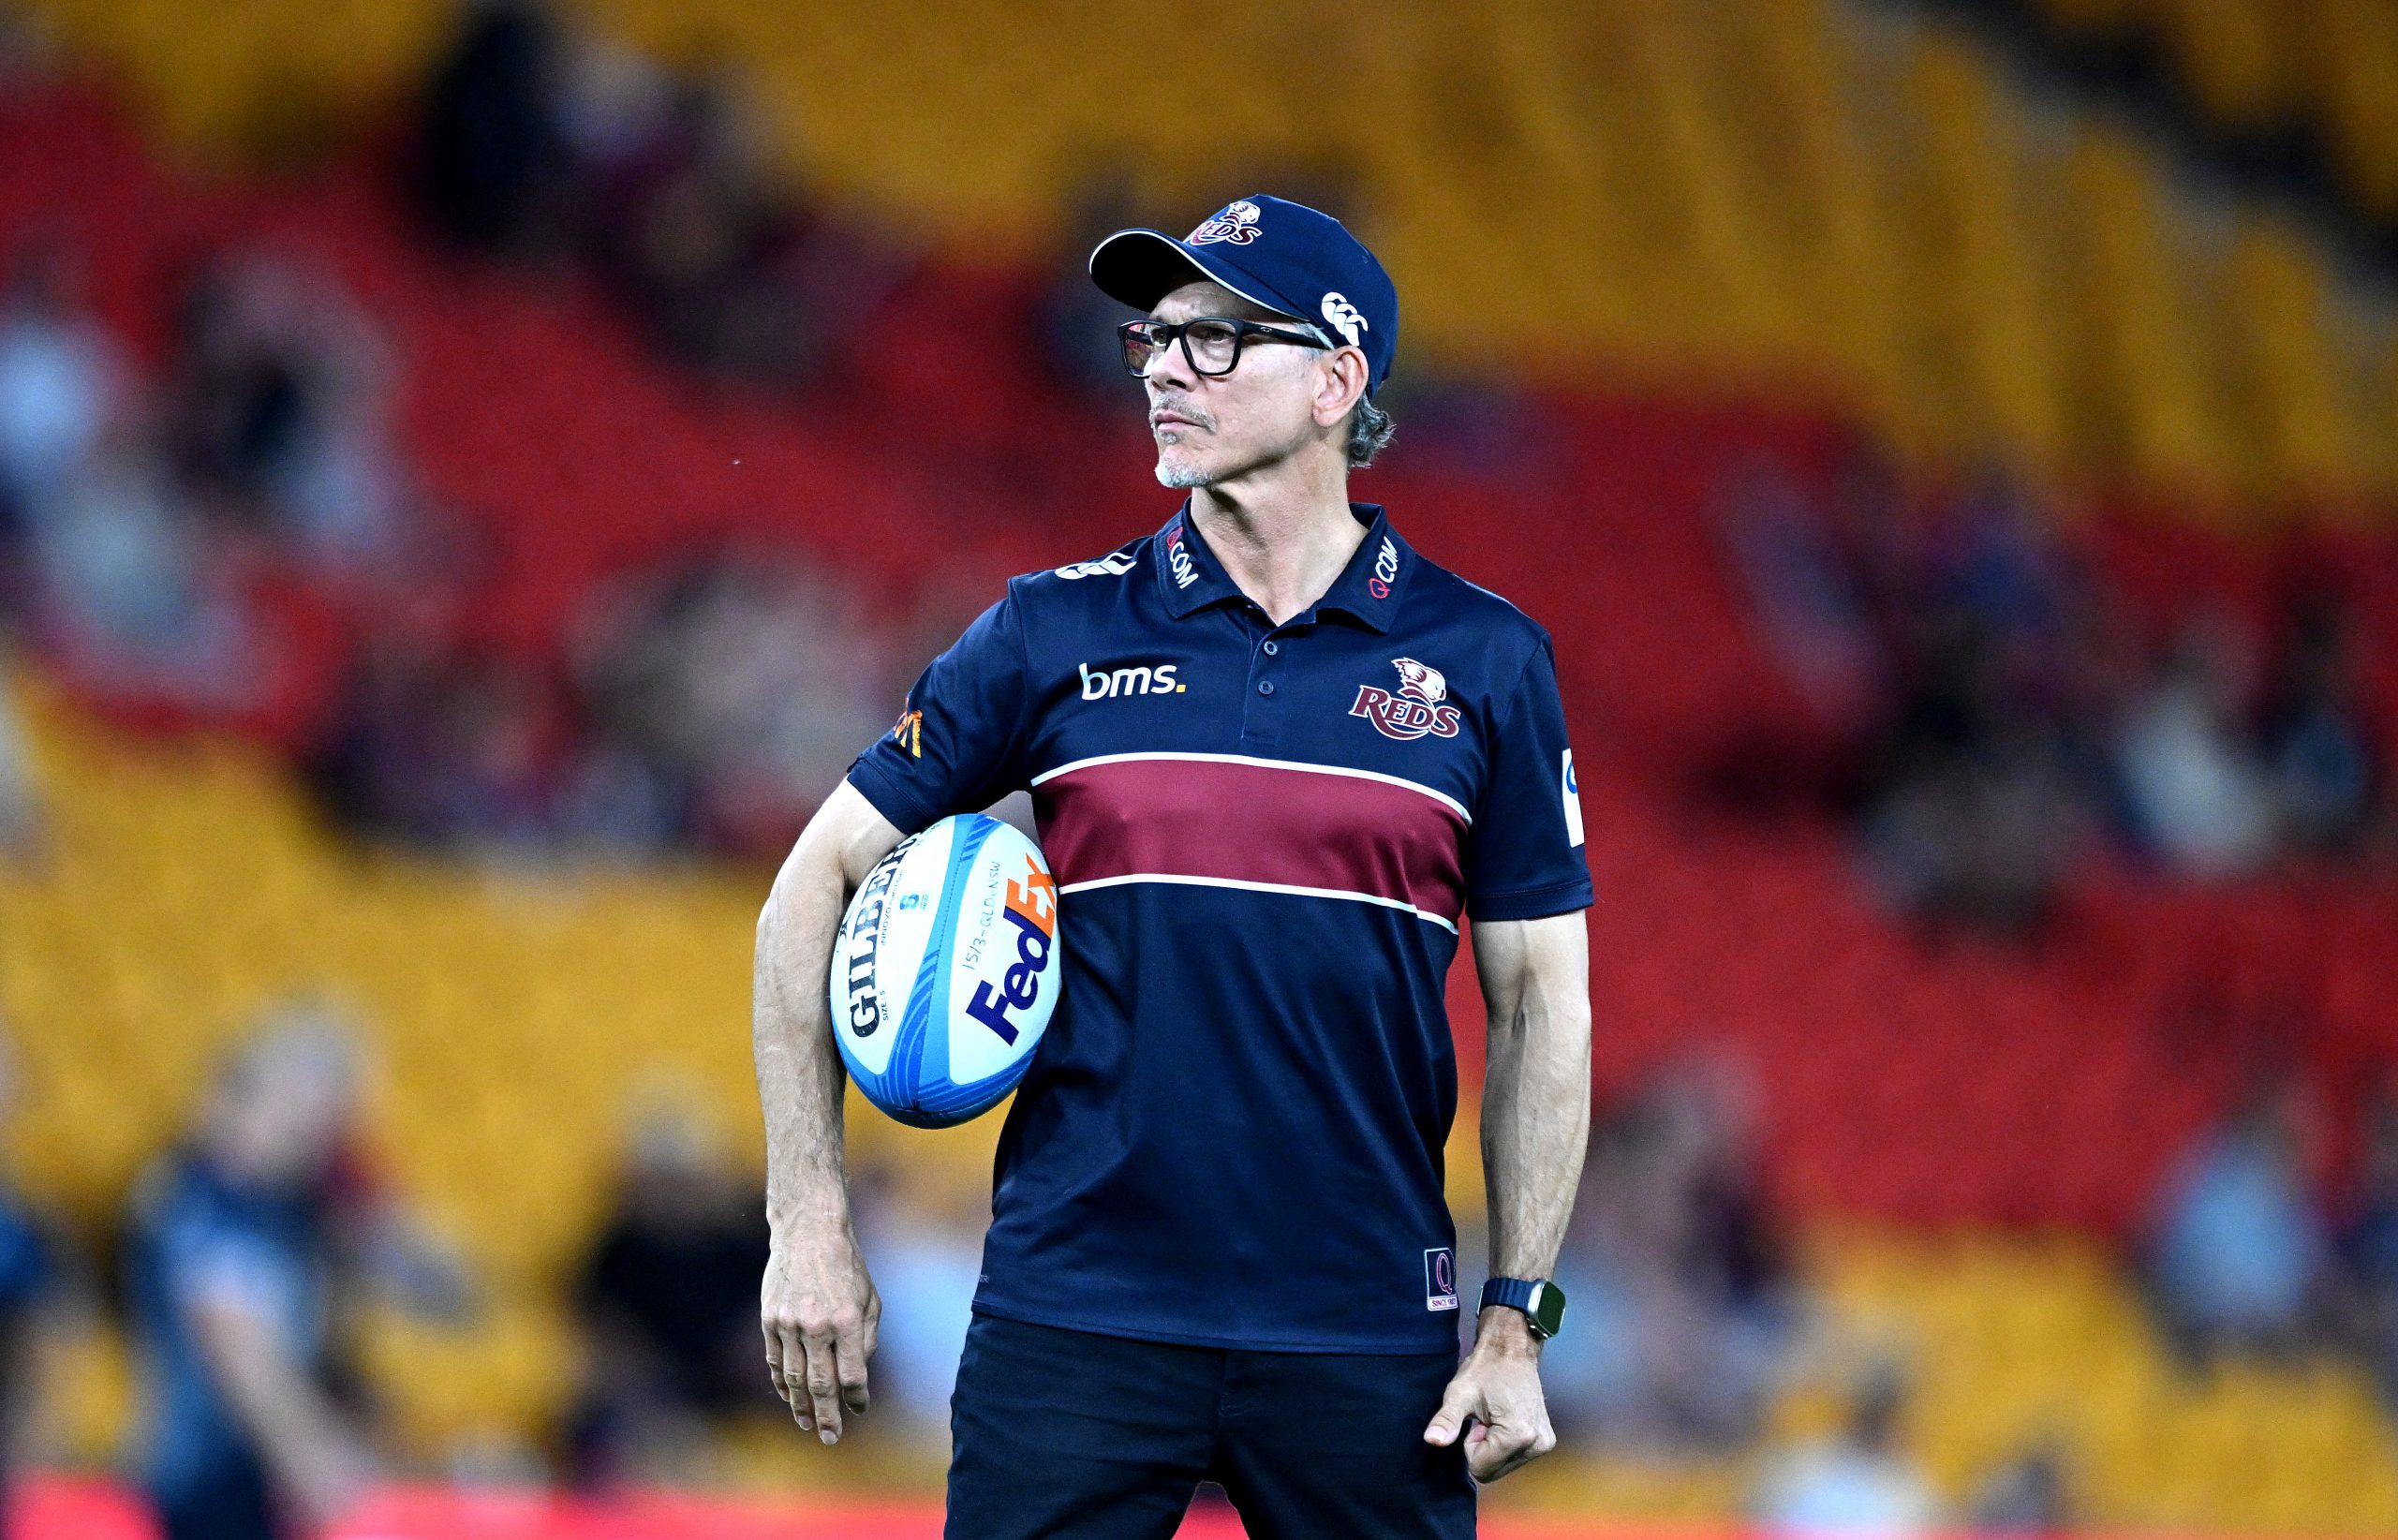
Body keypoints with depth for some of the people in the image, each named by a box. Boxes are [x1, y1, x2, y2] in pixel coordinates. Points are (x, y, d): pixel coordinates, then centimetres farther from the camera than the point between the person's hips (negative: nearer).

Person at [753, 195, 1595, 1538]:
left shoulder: (1485, 659, 4)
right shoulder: (1056, 633, 4)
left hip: (1365, 1338, 0)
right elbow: (818, 882, 8)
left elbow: (1542, 1000, 7)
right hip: (1073, 1316, 0)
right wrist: (810, 1224, 1)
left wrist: (1517, 1326, 0)